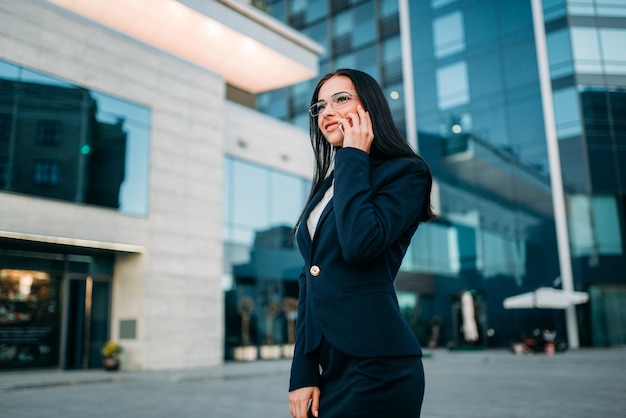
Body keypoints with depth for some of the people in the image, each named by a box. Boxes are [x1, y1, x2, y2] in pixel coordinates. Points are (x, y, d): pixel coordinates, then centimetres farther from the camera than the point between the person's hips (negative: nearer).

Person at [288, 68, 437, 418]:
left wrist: (353, 157, -10)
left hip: (373, 367, -6)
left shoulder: (405, 171, -4)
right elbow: (310, 280, 11)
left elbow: (360, 242, -23)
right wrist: (303, 372, 4)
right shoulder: (327, 186, 14)